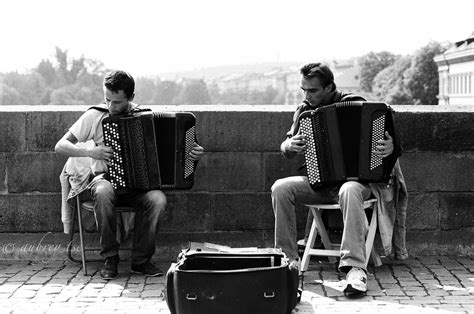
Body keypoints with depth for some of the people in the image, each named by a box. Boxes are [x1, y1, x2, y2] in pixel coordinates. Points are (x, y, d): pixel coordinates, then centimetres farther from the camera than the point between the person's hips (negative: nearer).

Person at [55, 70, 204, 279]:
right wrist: (90, 152, -21)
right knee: (103, 193, -37)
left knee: (158, 199, -31)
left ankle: (141, 260, -15)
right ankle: (110, 258, -21)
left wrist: (193, 154, -10)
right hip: (106, 177, -1)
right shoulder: (95, 116, -4)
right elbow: (60, 146, -4)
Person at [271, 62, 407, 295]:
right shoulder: (304, 111, 9)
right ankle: (288, 258, -15)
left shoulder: (355, 104, -5)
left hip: (355, 178, -4)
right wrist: (290, 146, -12)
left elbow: (386, 136, -4)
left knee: (349, 191, -40)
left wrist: (391, 147, -28)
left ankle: (355, 268, -43)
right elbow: (286, 147, 13)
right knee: (280, 188, -22)